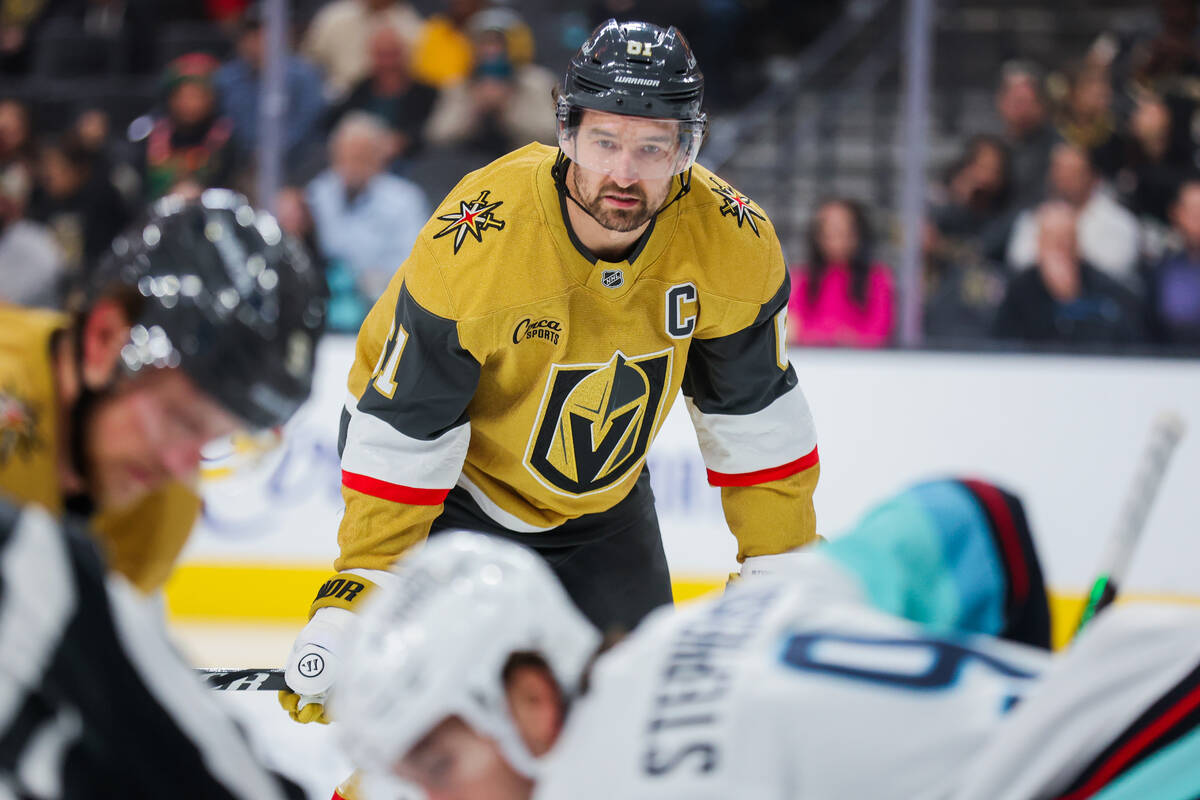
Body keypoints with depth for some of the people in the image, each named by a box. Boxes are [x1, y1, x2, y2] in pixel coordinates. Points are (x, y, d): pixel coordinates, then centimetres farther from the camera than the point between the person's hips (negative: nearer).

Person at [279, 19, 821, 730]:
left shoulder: (730, 243, -21)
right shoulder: (474, 243, -32)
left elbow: (756, 416, -6)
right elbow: (399, 430, -25)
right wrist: (355, 601, -26)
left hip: (604, 503, 4)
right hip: (458, 486, -4)